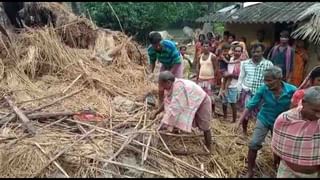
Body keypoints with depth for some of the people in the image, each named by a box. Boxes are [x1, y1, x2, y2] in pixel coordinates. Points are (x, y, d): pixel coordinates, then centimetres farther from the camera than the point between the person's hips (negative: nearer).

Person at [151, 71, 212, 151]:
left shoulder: (179, 86, -38)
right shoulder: (171, 86, -11)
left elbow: (174, 107, -40)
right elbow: (167, 102, 2)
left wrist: (165, 123, -37)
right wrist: (155, 113, 3)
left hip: (202, 102, -8)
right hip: (191, 104, 8)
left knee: (204, 128, 3)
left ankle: (208, 149, 21)